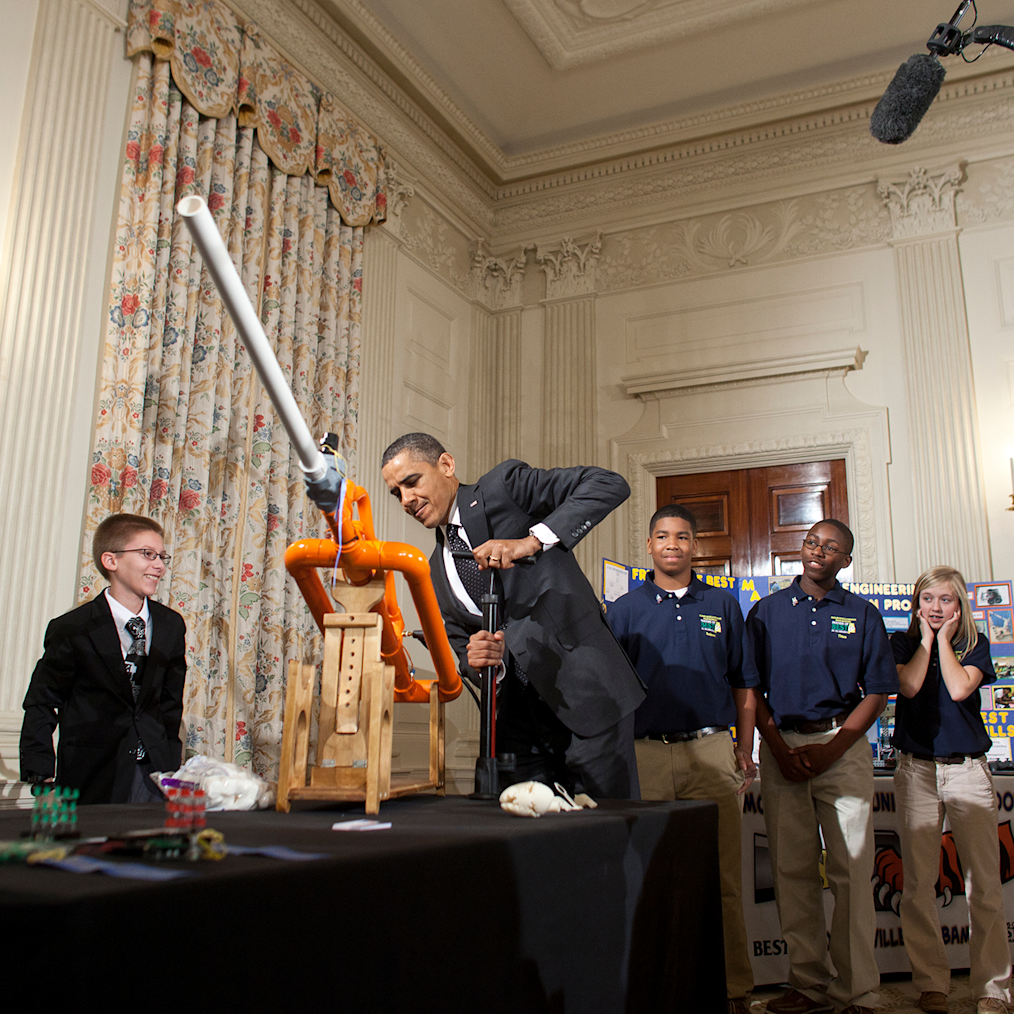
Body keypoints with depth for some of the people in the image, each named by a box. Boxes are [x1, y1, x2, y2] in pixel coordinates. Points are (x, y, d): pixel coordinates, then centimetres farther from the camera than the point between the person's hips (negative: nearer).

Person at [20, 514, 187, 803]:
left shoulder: (172, 625, 5)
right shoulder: (71, 630, -8)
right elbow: (40, 706, -3)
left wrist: (169, 761, 8)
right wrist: (42, 779, -9)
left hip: (154, 772, 3)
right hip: (93, 778, -3)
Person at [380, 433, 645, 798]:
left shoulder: (506, 485, -2)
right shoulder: (436, 571, 17)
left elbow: (609, 485, -13)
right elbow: (460, 641, 16)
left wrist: (533, 541, -24)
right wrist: (476, 659, -10)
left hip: (587, 691, -5)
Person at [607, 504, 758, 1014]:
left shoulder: (723, 605, 11)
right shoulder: (625, 609, 8)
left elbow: (743, 685, 13)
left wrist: (744, 750, 7)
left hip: (711, 750, 0)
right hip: (645, 754, 0)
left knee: (721, 877, 2)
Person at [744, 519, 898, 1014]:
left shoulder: (862, 614, 7)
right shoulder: (767, 611, 9)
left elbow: (877, 693, 3)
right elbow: (751, 688, 6)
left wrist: (831, 749, -9)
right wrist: (780, 749, -6)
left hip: (842, 745, -1)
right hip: (781, 746, 1)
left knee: (851, 870, -2)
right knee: (792, 870, 5)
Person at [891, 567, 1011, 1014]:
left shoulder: (975, 643, 7)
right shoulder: (902, 642, 8)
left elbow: (959, 688, -12)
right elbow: (909, 685, -12)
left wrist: (944, 638, -4)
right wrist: (927, 637, -4)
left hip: (968, 770, 0)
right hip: (916, 770, 0)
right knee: (918, 884, 2)